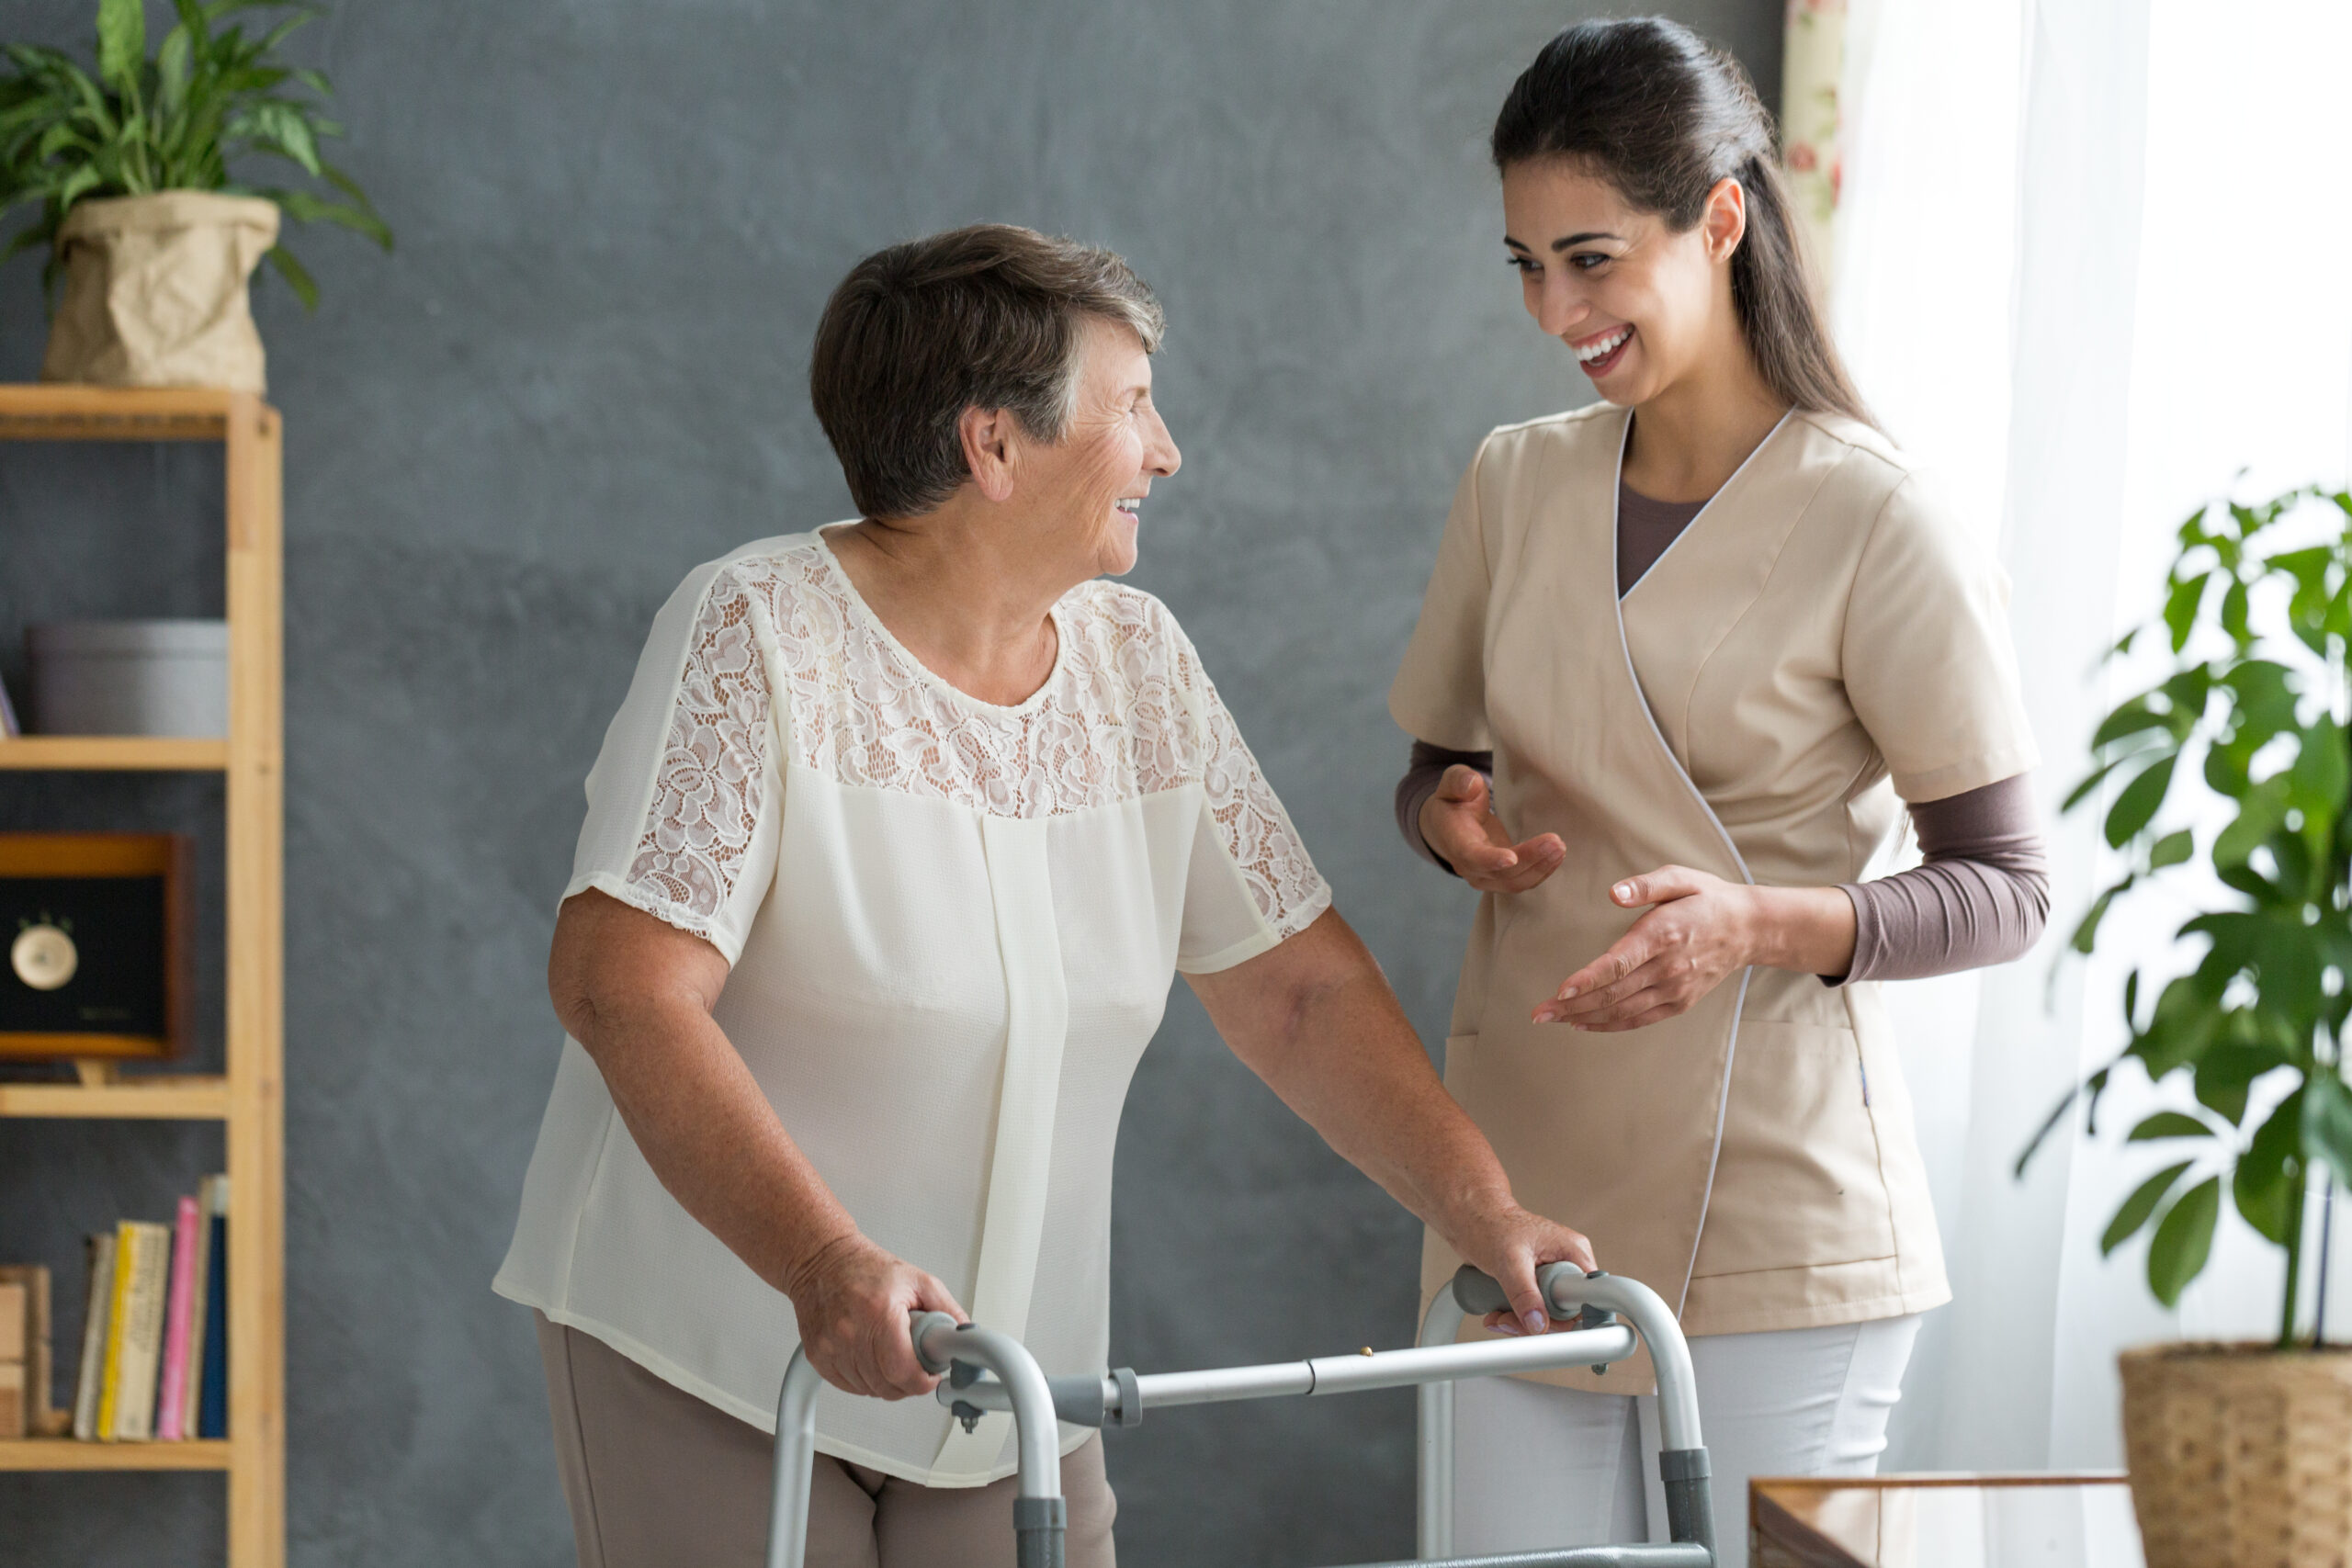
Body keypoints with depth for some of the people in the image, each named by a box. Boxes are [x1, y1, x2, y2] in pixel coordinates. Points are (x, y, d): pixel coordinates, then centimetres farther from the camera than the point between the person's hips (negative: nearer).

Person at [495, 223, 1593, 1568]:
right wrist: (826, 1261, -35)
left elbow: (1299, 985, 7)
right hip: (713, 1359, -5)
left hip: (1009, 1375, 5)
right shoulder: (757, 634, -13)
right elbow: (622, 985, -23)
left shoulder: (1138, 661, 5)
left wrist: (1489, 1214, -6)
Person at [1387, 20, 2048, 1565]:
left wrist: (1757, 922, -24)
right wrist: (1454, 821, -3)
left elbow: (2006, 888, -8)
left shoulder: (1875, 526, -10)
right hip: (1529, 1180, 5)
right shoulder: (1517, 483, 7)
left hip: (1772, 1217, -5)